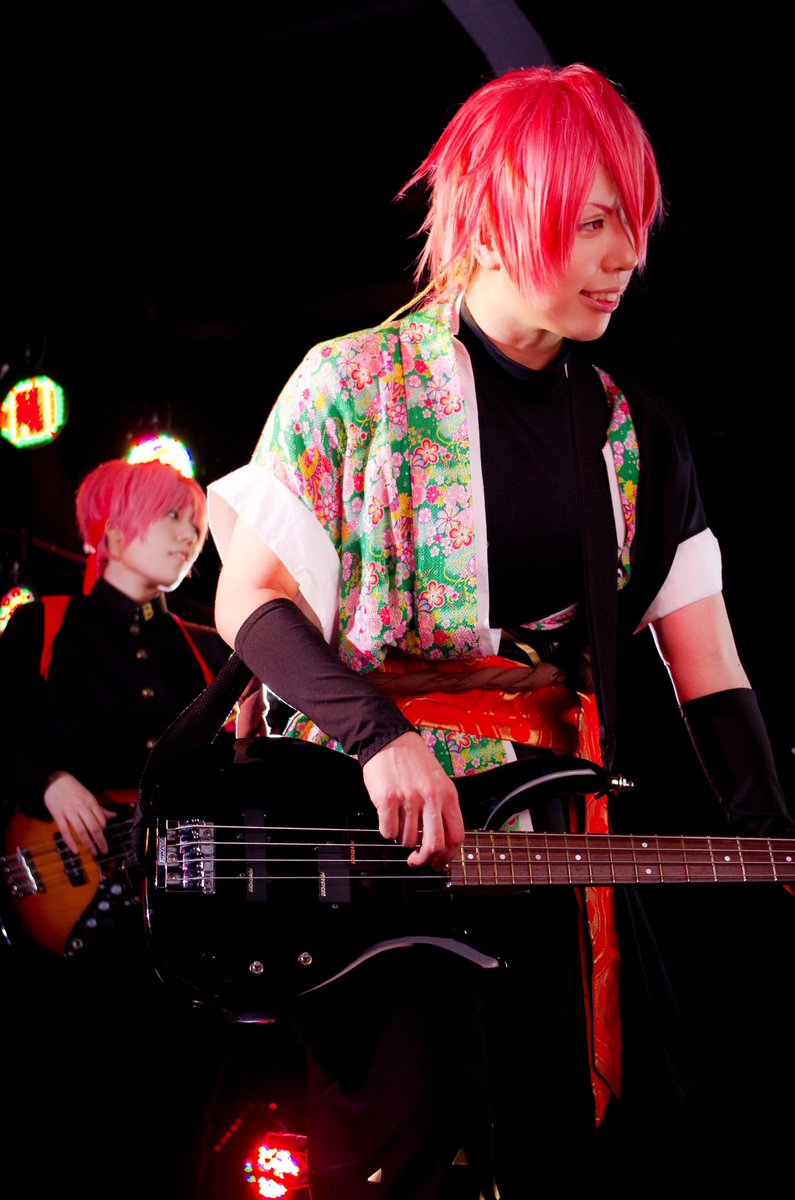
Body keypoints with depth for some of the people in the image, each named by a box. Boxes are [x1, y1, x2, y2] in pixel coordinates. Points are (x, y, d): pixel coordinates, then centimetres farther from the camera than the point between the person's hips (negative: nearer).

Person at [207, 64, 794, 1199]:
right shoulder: (356, 384, -5)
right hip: (376, 842, -4)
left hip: (556, 842, 5)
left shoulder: (639, 436, 8)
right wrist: (380, 736, -22)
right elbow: (249, 600, -7)